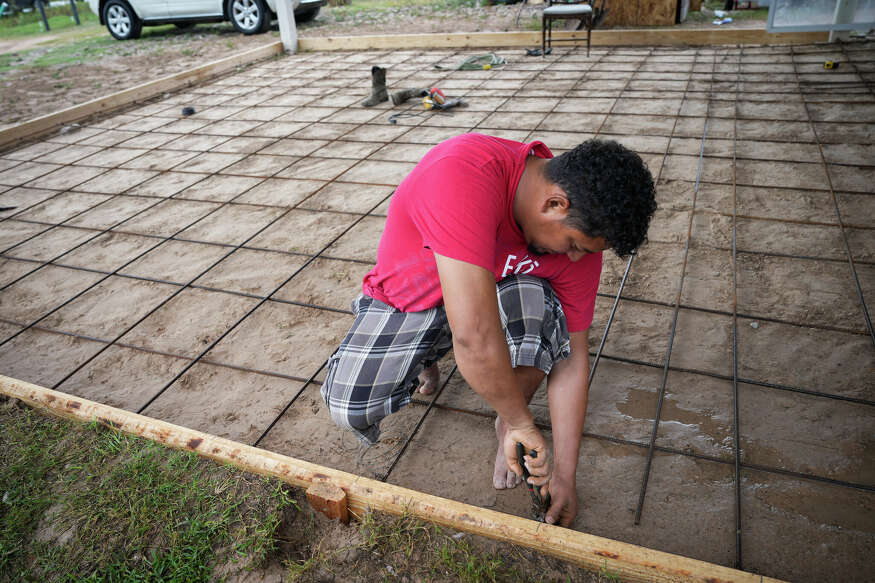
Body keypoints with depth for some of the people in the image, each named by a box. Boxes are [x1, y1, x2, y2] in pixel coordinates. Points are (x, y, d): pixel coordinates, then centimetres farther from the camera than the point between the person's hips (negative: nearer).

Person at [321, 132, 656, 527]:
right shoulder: (464, 174, -40)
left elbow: (571, 358, -14)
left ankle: (505, 426, -3)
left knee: (536, 303, -33)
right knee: (349, 409, -21)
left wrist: (563, 474, -13)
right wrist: (522, 422, -30)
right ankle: (426, 354, 13)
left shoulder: (581, 229, -20)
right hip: (407, 298, -2)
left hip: (499, 296, 2)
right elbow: (473, 336, -44)